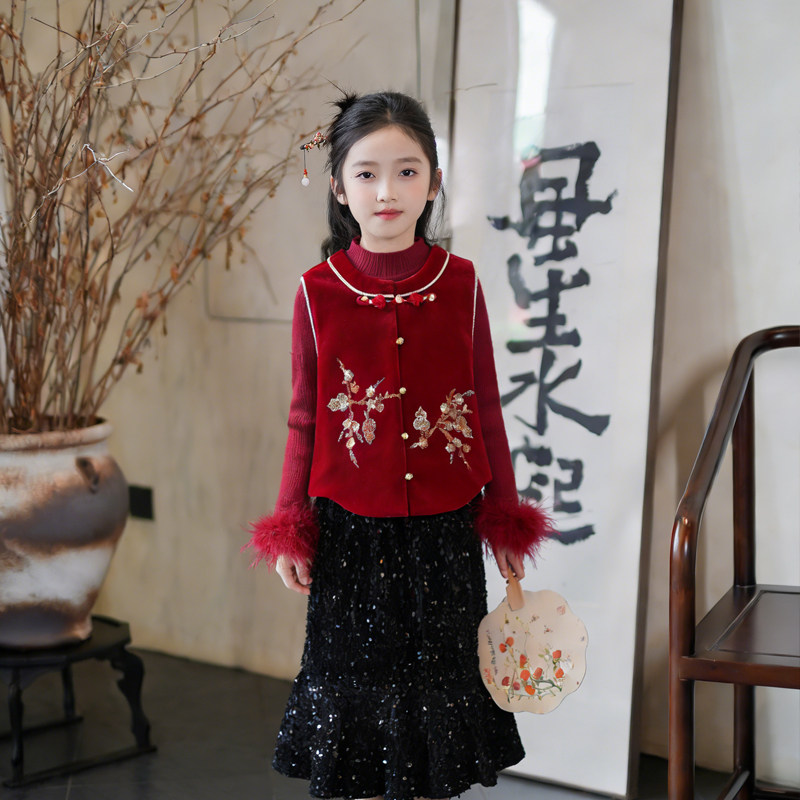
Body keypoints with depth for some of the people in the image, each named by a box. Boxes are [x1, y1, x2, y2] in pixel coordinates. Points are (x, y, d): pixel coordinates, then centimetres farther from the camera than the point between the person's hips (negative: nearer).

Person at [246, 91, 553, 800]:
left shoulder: (459, 283, -4)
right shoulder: (319, 291, -6)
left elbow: (486, 408, 3)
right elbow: (305, 418, 0)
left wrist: (505, 517, 6)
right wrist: (290, 530, 0)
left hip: (444, 527, 1)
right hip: (351, 529, 0)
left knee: (439, 671, 15)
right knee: (357, 670, 13)